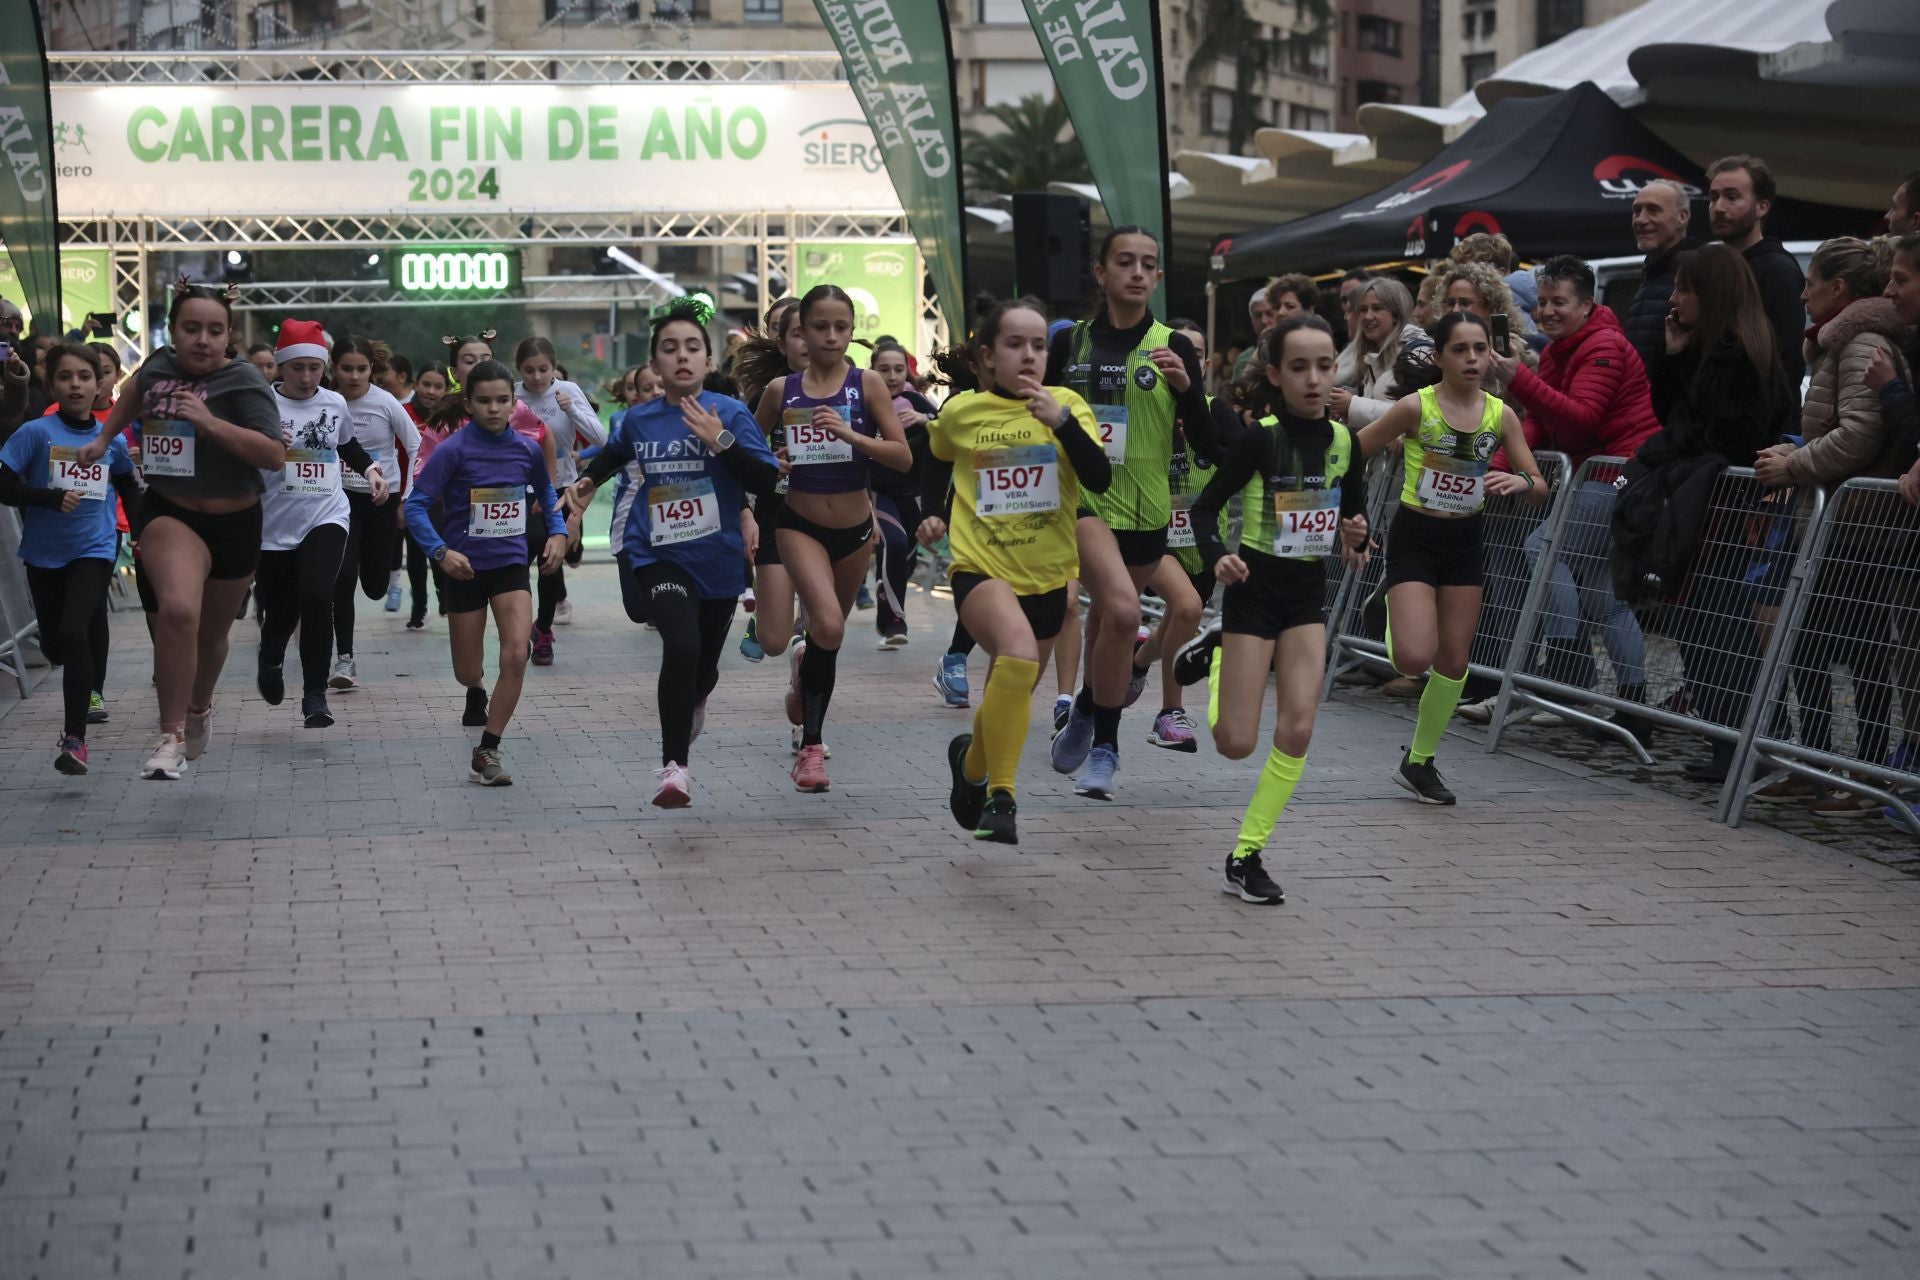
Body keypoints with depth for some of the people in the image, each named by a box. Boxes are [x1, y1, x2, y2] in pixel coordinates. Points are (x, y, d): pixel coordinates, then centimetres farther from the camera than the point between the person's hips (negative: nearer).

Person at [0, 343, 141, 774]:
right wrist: (52, 498, -25)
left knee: (74, 634, -21)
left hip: (94, 548, -1)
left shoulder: (111, 440, 0)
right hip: (44, 552, 1)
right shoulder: (37, 432, -9)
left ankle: (75, 738, -17)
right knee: (54, 645, 13)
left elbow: (128, 486, 20)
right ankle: (91, 685, 50)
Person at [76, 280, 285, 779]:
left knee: (211, 633, 18)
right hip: (168, 514, 0)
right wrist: (103, 439, 22)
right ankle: (171, 737, -23)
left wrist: (211, 422, -31)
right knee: (178, 609, -29)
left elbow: (275, 456, -24)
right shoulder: (159, 365, -2)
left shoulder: (241, 381, -15)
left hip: (234, 520, 0)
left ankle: (199, 707, 51)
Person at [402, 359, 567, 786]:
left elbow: (546, 493, 19)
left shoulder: (527, 449, -2)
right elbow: (415, 505, -15)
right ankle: (477, 691, 50)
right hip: (466, 569, -2)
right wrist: (441, 552, -27)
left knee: (515, 656, -18)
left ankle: (487, 753, -9)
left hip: (511, 565, 2)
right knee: (467, 671, 10)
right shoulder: (454, 450, -13)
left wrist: (558, 532, 3)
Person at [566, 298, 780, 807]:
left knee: (703, 669, 16)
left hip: (717, 560, 1)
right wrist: (586, 483, 12)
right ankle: (675, 765, -13)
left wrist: (722, 442, -24)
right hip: (657, 556, 0)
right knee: (681, 646, -26)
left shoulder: (730, 413, -8)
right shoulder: (639, 420, 1)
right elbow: (613, 454, 25)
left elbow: (767, 482, -15)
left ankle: (691, 704, 56)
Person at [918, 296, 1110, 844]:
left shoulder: (1066, 405, -1)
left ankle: (971, 760, 52)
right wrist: (935, 514, 11)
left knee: (1011, 694, 17)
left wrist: (1061, 422, -26)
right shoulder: (960, 413, 0)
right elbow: (937, 459, 23)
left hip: (1047, 574, 3)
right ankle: (999, 797, -23)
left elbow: (1100, 479, -15)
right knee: (1018, 652, -33)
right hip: (981, 568, -3)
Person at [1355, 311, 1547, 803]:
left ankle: (1419, 762, 23)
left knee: (1454, 661, 6)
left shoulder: (1501, 415, -2)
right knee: (1413, 658, -19)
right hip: (1414, 538, -4)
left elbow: (1540, 488, 1)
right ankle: (1391, 616, 17)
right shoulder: (1416, 407, -13)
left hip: (1464, 542, 4)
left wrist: (1521, 481, -21)